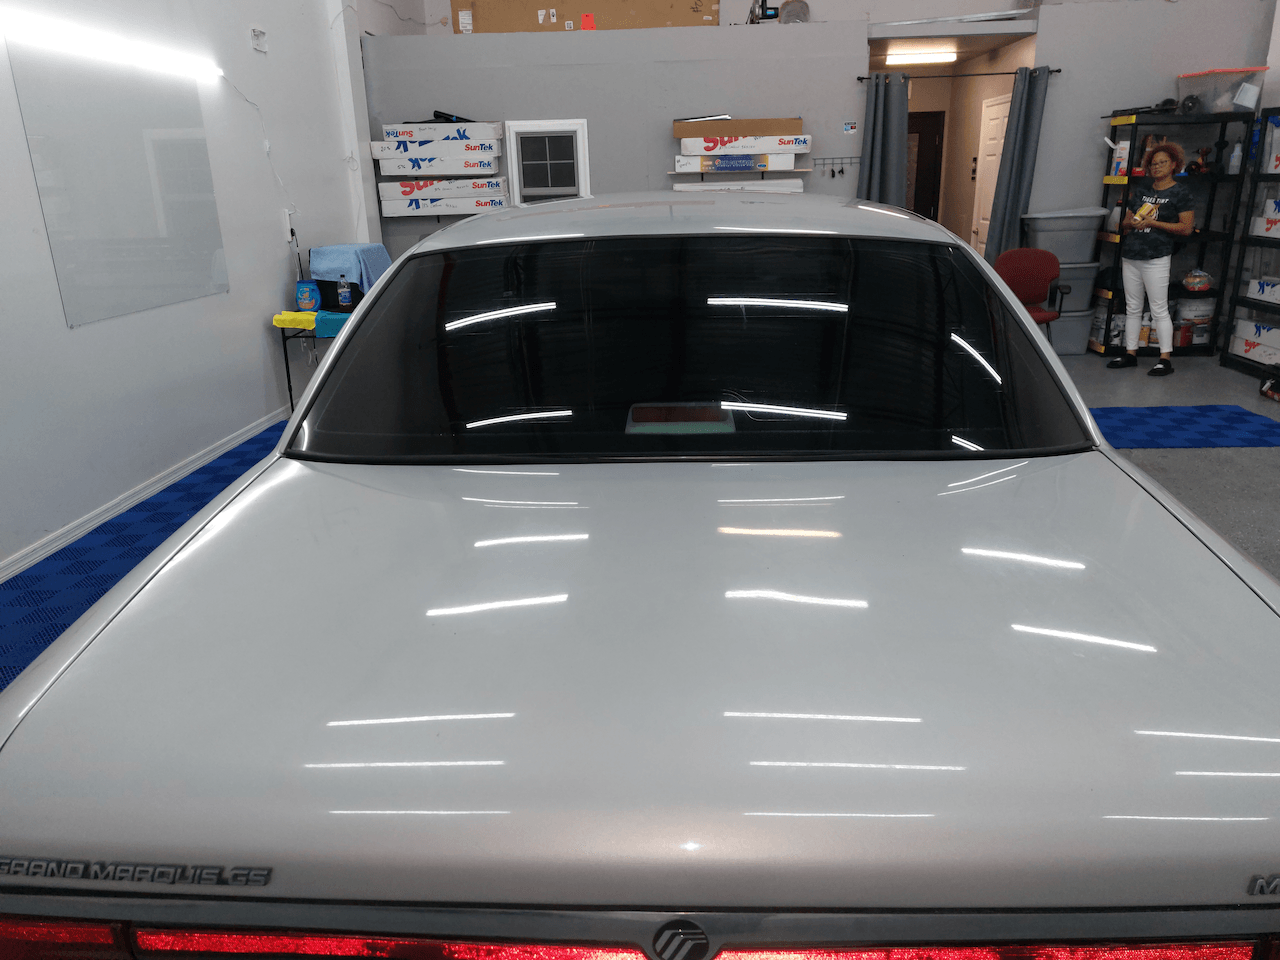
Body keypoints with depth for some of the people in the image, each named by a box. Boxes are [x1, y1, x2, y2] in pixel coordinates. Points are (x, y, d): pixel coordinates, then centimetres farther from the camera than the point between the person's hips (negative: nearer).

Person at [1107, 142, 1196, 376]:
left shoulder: (1181, 193, 0)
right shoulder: (1141, 191, 17)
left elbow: (1186, 228, -7)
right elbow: (1125, 222, 20)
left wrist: (1153, 223, -12)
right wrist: (1131, 223, -4)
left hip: (1156, 258, -6)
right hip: (1130, 256, 6)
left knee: (1159, 310, -6)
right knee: (1132, 308, 10)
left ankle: (1165, 359, -3)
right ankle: (1130, 353, 17)